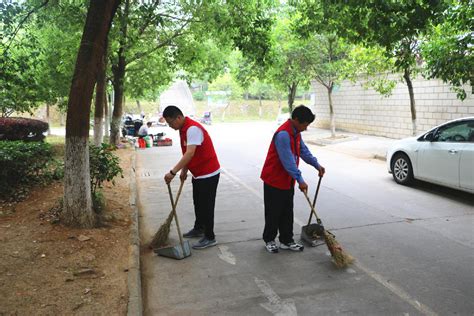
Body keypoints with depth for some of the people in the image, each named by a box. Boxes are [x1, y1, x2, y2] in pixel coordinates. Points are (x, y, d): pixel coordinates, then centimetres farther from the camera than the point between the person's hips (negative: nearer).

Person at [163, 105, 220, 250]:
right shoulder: (183, 129, 7)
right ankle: (199, 229, 38)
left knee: (206, 205, -1)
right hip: (198, 173, 10)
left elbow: (190, 153, -35)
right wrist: (184, 170, 14)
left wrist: (173, 172, -38)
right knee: (198, 203, 21)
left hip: (208, 173, -10)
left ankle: (210, 237, 10)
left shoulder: (193, 129, -25)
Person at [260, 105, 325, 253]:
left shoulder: (296, 132, 5)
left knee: (287, 213, 14)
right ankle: (269, 240, 23)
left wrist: (316, 165, 9)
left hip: (287, 181, 9)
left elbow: (303, 150, 16)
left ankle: (286, 241, 25)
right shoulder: (283, 134, -27)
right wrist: (300, 179, -28)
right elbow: (288, 160, -29)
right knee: (273, 213, 6)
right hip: (274, 180, -9)